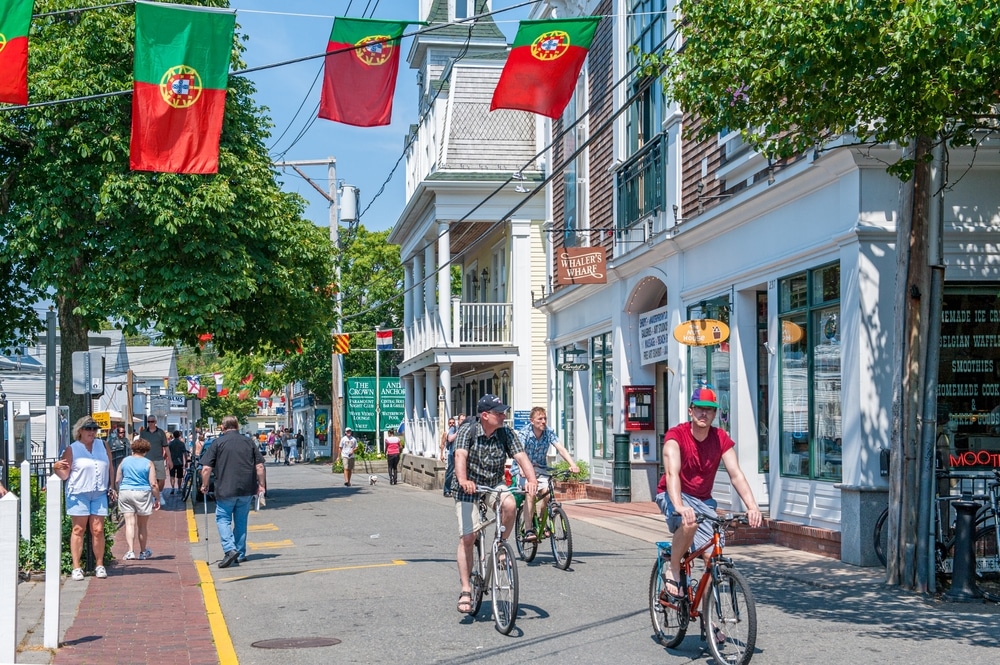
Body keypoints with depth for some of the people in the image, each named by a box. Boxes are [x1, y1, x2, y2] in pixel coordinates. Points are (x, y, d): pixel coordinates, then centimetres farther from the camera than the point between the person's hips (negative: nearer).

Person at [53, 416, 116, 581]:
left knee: (98, 530, 1)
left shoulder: (103, 446, 12)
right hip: (78, 494, -3)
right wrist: (57, 468, -20)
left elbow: (110, 468, 20)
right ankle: (76, 567, 0)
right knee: (78, 530, -2)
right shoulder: (72, 449, 1)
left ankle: (100, 565, 9)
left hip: (99, 494, 3)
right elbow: (64, 475, 1)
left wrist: (110, 487, 14)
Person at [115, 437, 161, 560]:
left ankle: (130, 551, -14)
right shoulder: (148, 464, -3)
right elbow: (153, 484, -7)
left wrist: (120, 491, 26)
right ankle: (143, 552, 22)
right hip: (142, 494, -2)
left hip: (125, 493, 2)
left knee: (129, 523, -1)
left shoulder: (124, 461, 5)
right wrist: (157, 499, 2)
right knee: (142, 525, 10)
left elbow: (117, 481, 9)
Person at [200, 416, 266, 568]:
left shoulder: (218, 443, -3)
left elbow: (206, 468, -7)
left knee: (223, 519, 6)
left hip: (225, 490, -3)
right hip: (247, 489, 3)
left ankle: (230, 549, -14)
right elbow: (259, 466, 4)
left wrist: (204, 485, 7)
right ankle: (240, 554, 18)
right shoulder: (249, 442, 6)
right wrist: (261, 485, 13)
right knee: (241, 521, 15)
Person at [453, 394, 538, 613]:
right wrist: (463, 480, -50)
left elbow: (521, 456, -17)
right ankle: (466, 590, -3)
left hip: (494, 486, 3)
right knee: (467, 537, -11)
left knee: (510, 504, -31)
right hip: (468, 488, -3)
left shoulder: (506, 434, -7)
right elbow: (460, 456, -31)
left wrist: (532, 480, -36)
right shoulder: (468, 431, -16)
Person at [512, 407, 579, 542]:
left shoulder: (549, 433, -7)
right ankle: (528, 530, -27)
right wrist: (522, 470, -51)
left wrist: (572, 465, -33)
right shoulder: (524, 433, -18)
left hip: (540, 468, 4)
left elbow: (561, 449, -17)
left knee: (547, 493, -19)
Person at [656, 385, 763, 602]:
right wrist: (679, 506, -50)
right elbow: (672, 473, -33)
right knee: (690, 521, -38)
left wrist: (752, 506, -30)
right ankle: (673, 572, -15)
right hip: (673, 496, -4)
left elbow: (736, 474, -14)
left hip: (703, 500, 4)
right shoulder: (676, 436, -18)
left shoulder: (721, 439, -6)